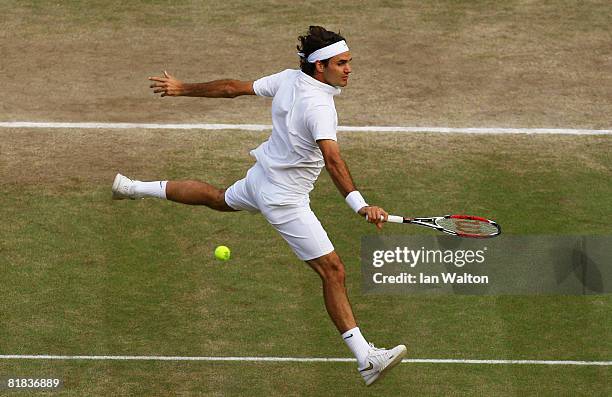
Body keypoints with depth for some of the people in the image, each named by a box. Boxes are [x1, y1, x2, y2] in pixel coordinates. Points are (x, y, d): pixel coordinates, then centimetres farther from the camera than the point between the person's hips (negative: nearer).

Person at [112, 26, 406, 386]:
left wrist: (183, 89, 16)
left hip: (260, 177, 9)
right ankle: (366, 359, -10)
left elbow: (233, 88, 4)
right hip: (285, 200, -8)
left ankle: (136, 188, 52)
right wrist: (359, 204, -54)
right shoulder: (318, 106, -31)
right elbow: (332, 159, -44)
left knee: (218, 198, 39)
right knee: (333, 271, -8)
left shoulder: (288, 79, -6)